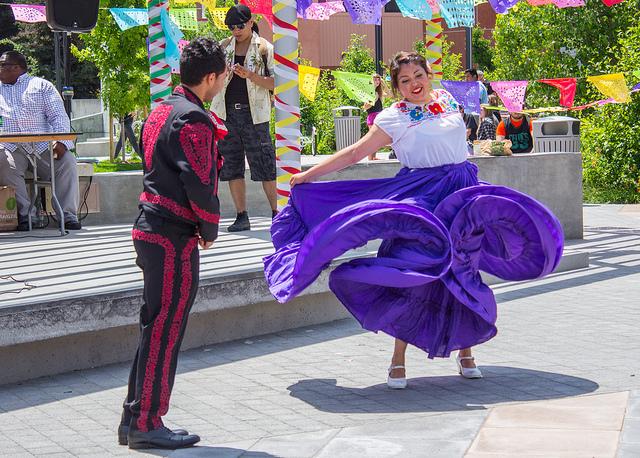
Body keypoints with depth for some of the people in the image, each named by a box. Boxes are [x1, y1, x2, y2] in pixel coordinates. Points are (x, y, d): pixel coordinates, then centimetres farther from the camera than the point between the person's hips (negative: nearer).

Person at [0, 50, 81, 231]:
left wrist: (61, 142, -13)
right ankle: (27, 215, -32)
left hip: (42, 146, -1)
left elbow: (59, 116, 5)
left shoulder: (41, 85, 15)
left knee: (67, 161, -26)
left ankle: (68, 215, -24)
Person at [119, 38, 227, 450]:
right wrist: (210, 229, -5)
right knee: (164, 333, -3)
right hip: (175, 239, -10)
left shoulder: (161, 111, 15)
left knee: (155, 329, 15)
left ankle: (134, 419, 21)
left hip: (151, 229, 10)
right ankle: (146, 425, 4)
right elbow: (200, 183, -20)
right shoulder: (194, 119, -15)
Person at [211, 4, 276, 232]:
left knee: (264, 164, -4)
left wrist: (250, 75, -18)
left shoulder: (264, 47, 1)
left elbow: (274, 83, -5)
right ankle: (241, 217, 10)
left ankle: (276, 213, 5)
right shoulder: (223, 47, 12)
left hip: (253, 113, -4)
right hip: (227, 113, 4)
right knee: (232, 165, 4)